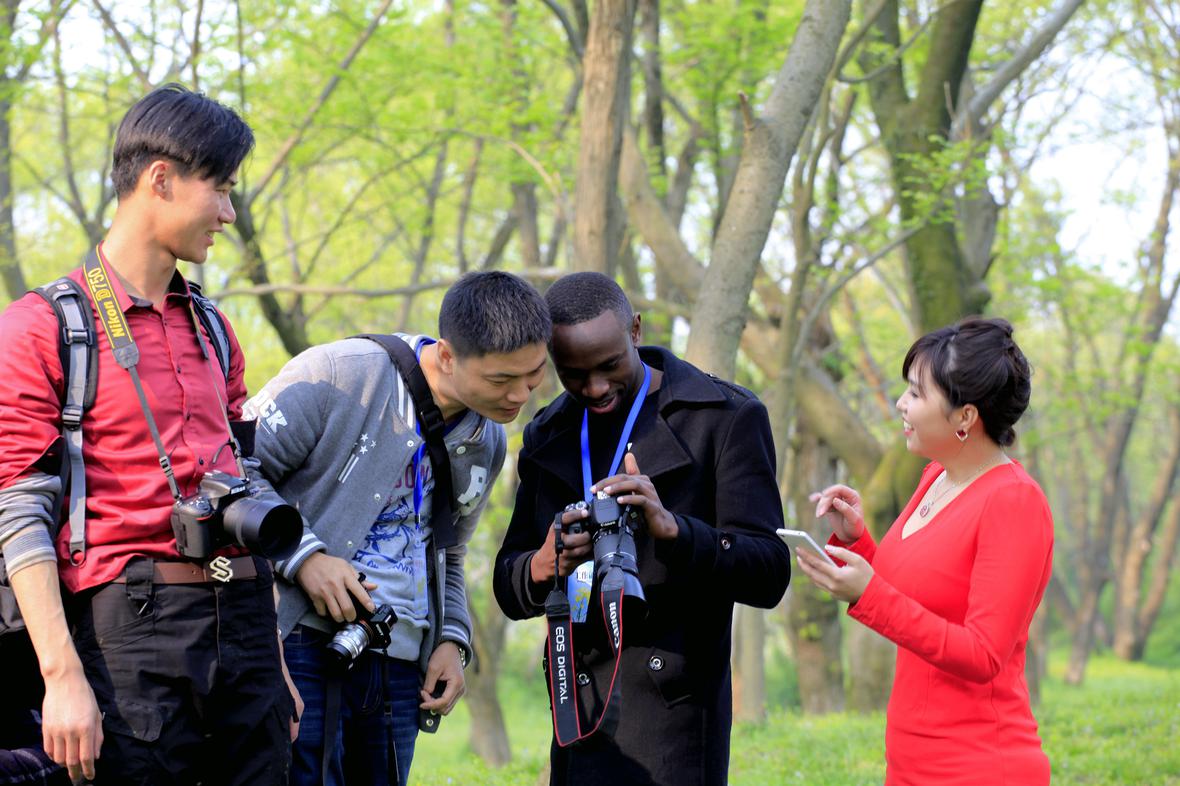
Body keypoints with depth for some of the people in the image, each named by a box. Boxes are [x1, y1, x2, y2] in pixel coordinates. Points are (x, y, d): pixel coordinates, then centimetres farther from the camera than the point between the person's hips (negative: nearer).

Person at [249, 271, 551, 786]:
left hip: (400, 666, 6)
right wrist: (304, 555, -18)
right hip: (304, 643, -6)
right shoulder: (340, 375, -10)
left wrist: (452, 639, 9)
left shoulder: (488, 444, 13)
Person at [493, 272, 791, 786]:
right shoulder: (547, 437, 13)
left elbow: (768, 575, -9)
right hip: (580, 715, 5)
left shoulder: (727, 417, -3)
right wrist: (543, 566, -14)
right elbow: (509, 590, 11)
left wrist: (671, 528, -27)